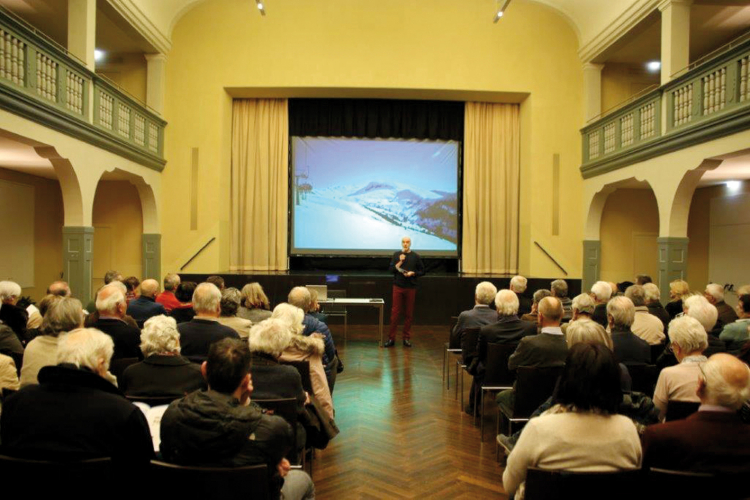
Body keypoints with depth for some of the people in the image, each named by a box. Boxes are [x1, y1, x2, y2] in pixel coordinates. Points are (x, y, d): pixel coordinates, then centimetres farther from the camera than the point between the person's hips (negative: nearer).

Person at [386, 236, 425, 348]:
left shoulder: (415, 256, 4)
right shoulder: (396, 255, 6)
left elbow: (422, 271, 7)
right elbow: (390, 270, 1)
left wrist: (412, 273, -10)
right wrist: (400, 262, -10)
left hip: (411, 288, 0)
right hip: (398, 287, 0)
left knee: (409, 314, 4)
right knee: (395, 313, -1)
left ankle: (406, 338, 13)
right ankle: (391, 338, 4)